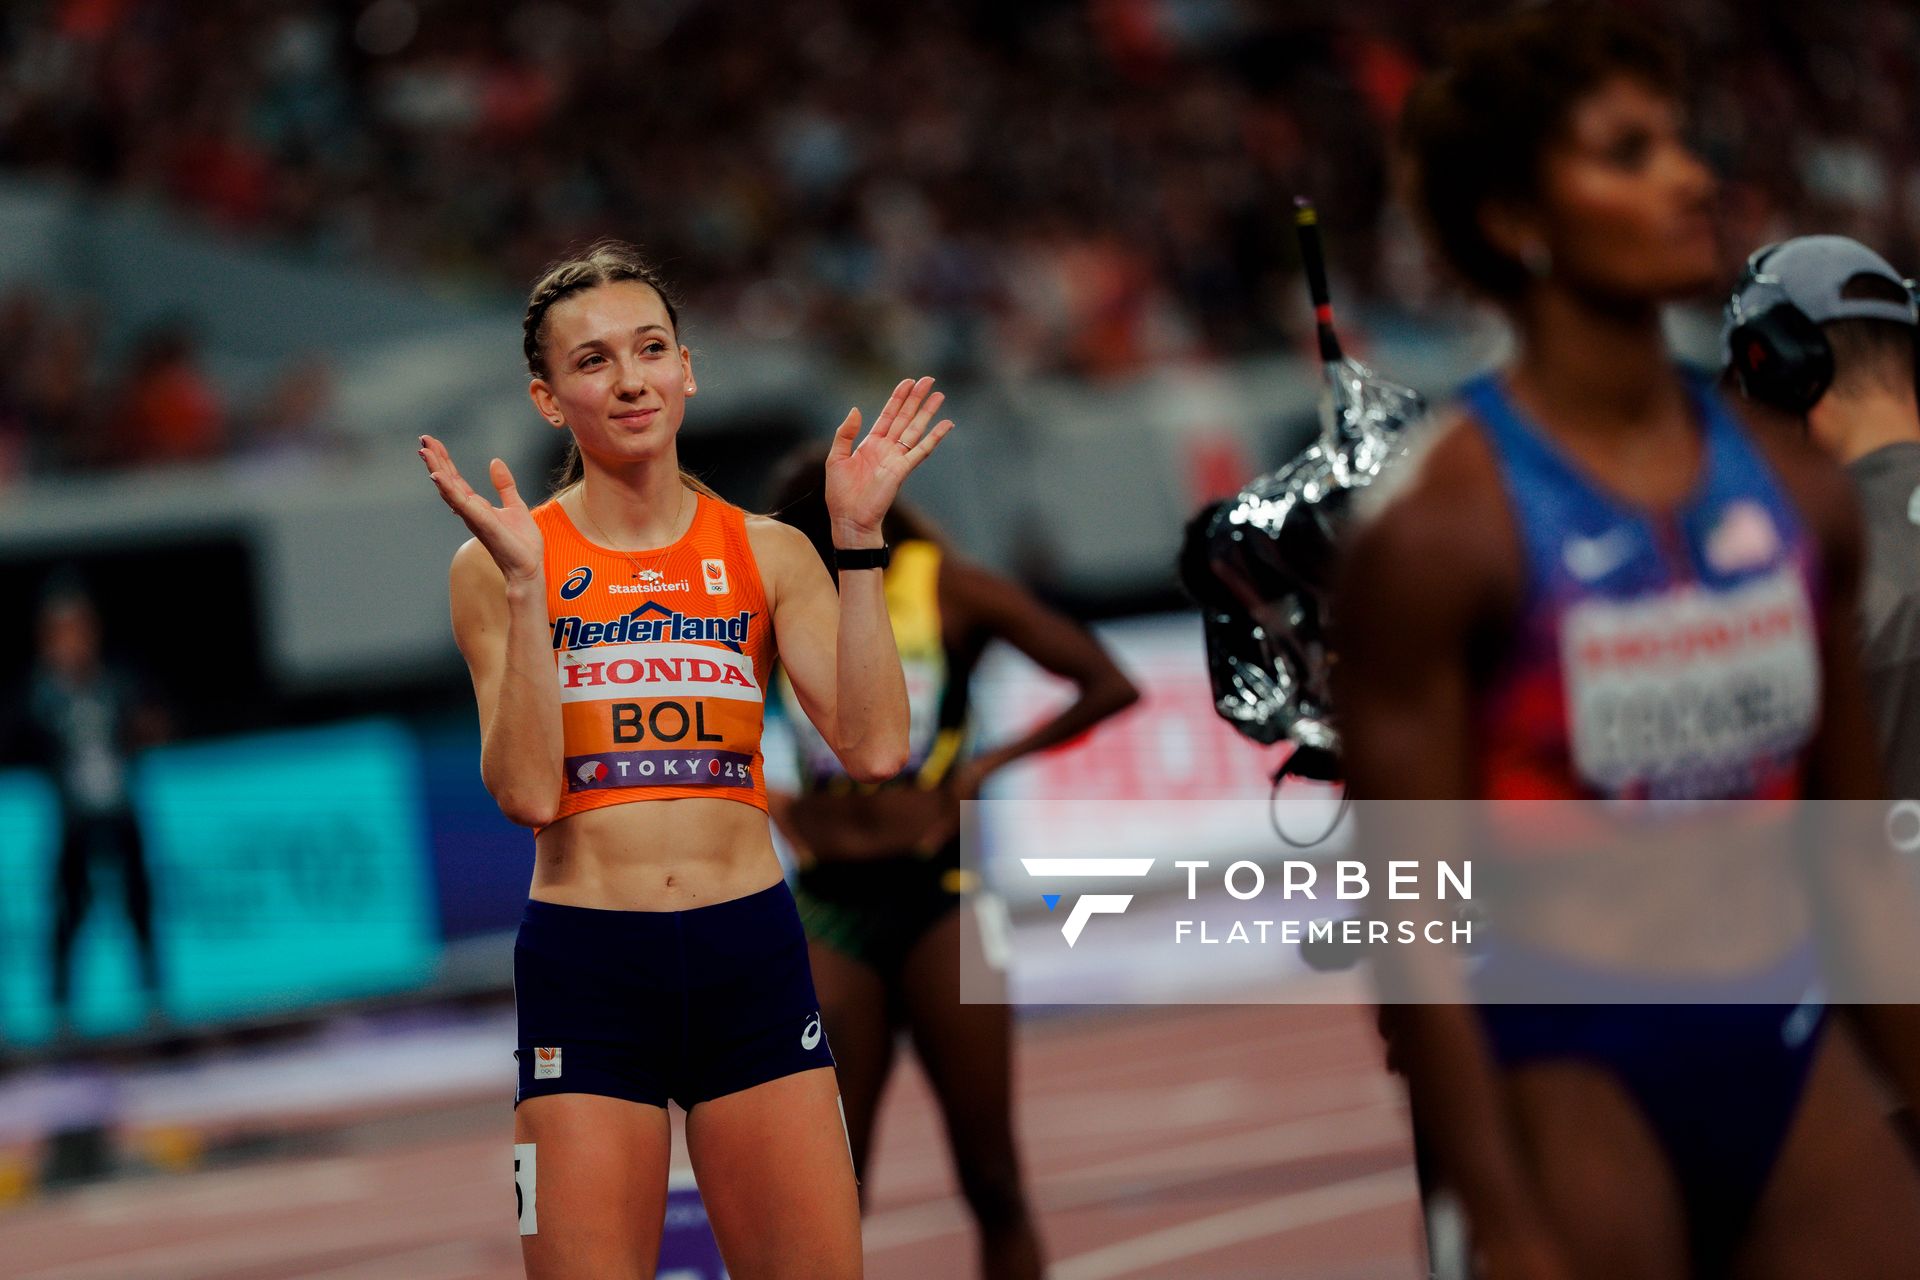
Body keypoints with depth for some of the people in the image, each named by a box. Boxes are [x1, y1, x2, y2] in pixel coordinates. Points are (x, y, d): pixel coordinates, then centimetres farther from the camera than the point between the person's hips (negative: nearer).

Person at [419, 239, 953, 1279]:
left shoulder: (768, 555, 8)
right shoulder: (499, 563, 1)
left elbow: (875, 748, -5)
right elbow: (528, 793, -10)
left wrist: (857, 539, -7)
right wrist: (525, 585, -16)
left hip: (752, 958, 2)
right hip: (584, 963, -2)